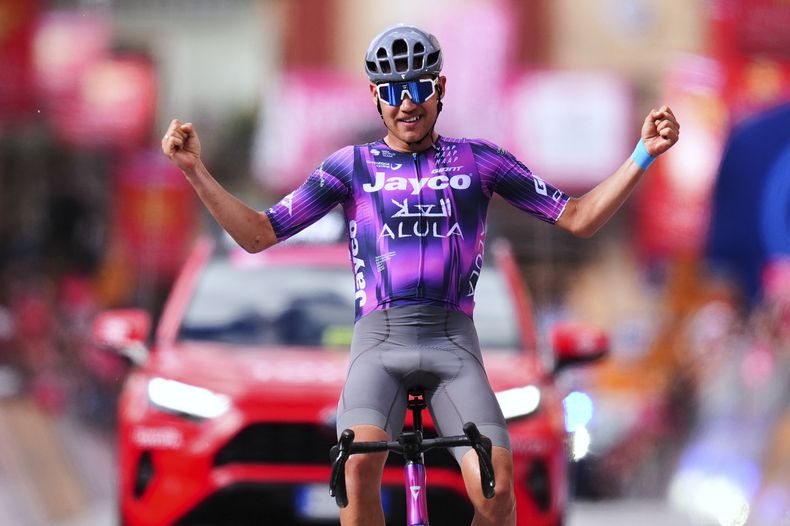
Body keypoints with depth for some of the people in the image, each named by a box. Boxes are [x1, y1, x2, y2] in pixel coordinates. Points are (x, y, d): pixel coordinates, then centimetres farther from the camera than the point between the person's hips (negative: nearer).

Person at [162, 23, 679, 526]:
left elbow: (577, 218, 12)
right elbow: (258, 234, 10)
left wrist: (643, 156, 2)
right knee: (360, 465, -31)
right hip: (378, 340, 0)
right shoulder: (353, 165, 12)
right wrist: (195, 170, -1)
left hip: (453, 341, 1)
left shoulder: (479, 159, 12)